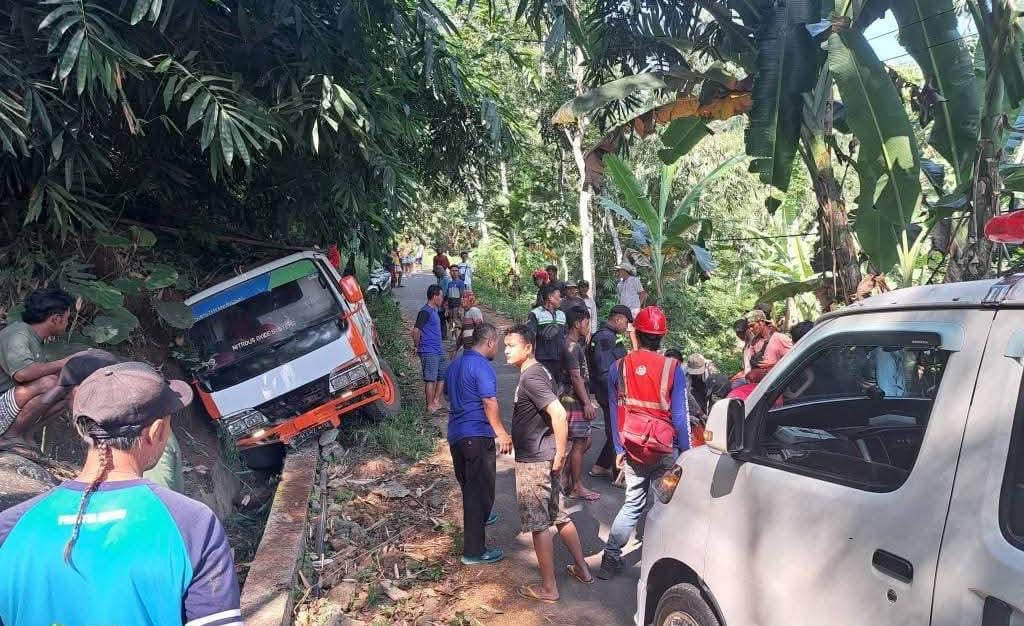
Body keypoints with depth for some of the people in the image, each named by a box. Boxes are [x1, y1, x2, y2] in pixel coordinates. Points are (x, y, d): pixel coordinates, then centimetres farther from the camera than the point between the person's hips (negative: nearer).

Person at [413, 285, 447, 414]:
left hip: (439, 351, 10)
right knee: (430, 379, -3)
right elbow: (416, 330, -21)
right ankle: (430, 406, 5)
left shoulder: (435, 311, 15)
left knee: (444, 375, 14)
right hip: (429, 352, -10)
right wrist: (418, 346, -10)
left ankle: (436, 401, 22)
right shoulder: (425, 312, -15)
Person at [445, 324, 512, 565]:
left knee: (469, 486, 26)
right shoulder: (482, 366, -16)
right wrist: (502, 434, -13)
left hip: (455, 434, 9)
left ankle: (479, 518, 48)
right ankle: (474, 551, -1)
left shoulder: (455, 364, 12)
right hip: (477, 436, -9)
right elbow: (489, 403, -20)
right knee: (481, 490, -3)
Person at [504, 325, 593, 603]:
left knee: (538, 524, 2)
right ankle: (582, 568, 31)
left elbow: (559, 414, -28)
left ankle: (548, 587, 13)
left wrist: (560, 454, -20)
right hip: (545, 460, 9)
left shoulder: (530, 377, -19)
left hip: (534, 462, -9)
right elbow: (552, 413, 18)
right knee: (560, 516, 19)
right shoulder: (539, 372, 10)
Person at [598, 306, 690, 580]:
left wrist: (619, 449, 12)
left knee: (633, 503, 16)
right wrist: (685, 451, 3)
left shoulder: (618, 367, -3)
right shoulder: (673, 369, -11)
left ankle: (610, 558, 11)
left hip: (632, 447, 3)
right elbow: (679, 416, -8)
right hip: (664, 449, -3)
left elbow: (615, 412, 3)